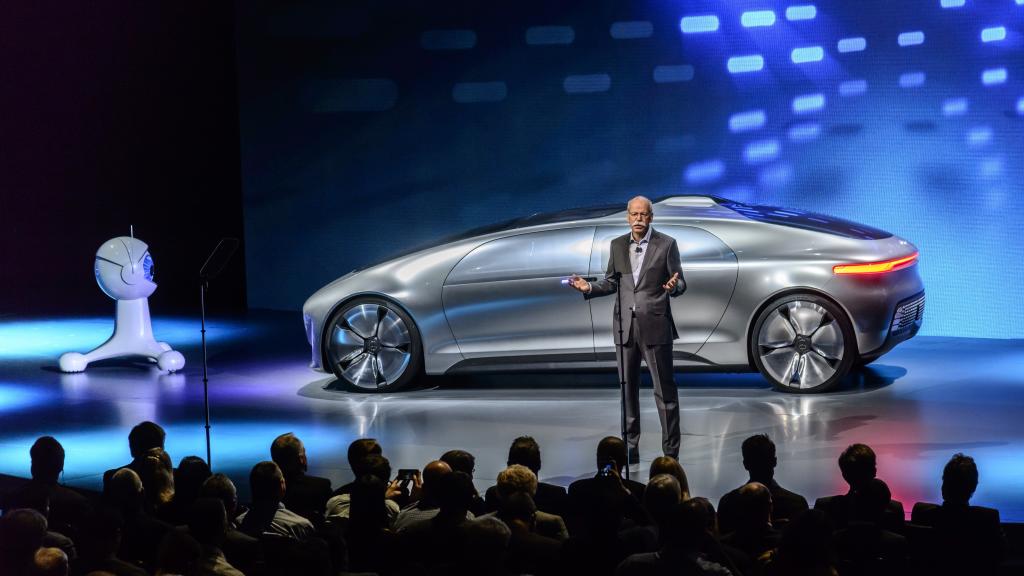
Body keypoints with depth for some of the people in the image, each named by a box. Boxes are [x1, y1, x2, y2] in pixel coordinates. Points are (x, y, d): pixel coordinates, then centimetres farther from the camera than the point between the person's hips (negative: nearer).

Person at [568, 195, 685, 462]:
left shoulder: (666, 244, -2)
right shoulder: (618, 245, 10)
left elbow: (680, 283, -1)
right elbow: (611, 283, 15)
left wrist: (673, 286, -24)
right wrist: (589, 287, -3)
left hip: (655, 326, -4)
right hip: (625, 327, 4)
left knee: (665, 390, -2)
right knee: (628, 389, 9)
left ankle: (671, 452, 2)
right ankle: (630, 448, 17)